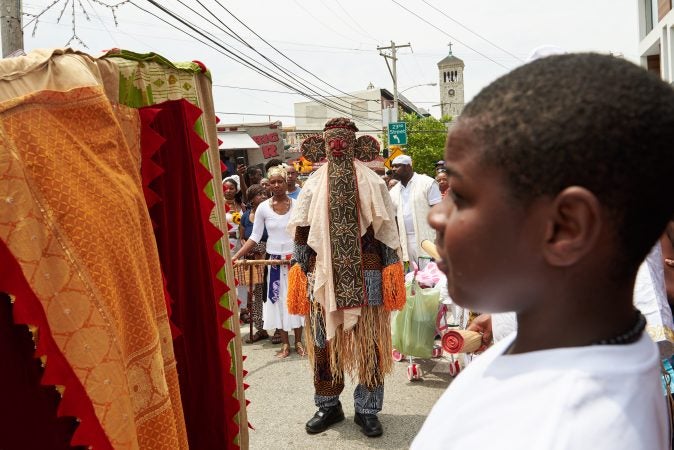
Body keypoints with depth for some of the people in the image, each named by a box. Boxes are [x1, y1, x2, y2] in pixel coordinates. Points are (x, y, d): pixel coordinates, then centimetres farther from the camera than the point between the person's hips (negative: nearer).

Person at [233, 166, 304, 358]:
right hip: (274, 260, 1)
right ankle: (285, 343, 17)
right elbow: (255, 237, -1)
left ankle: (298, 341, 20)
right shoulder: (263, 207, -3)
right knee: (278, 299, 6)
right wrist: (236, 256, -8)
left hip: (295, 258, -1)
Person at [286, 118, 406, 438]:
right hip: (325, 274, 2)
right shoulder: (313, 184, 8)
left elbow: (386, 231, 3)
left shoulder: (371, 181, 3)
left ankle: (366, 409, 19)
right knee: (324, 342, 9)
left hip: (366, 275, -1)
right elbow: (301, 231, 9)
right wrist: (302, 273, 3)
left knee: (369, 342, 4)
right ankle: (328, 406, 26)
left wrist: (390, 275, -2)